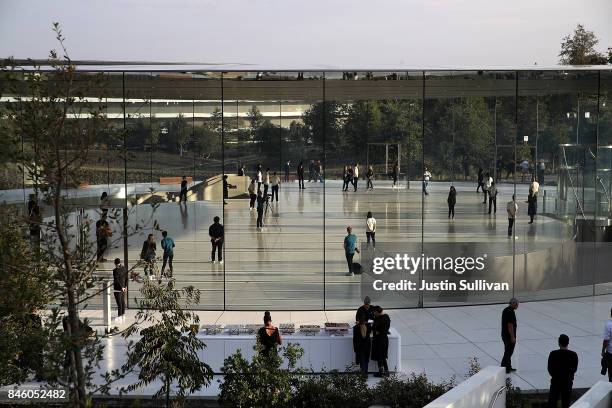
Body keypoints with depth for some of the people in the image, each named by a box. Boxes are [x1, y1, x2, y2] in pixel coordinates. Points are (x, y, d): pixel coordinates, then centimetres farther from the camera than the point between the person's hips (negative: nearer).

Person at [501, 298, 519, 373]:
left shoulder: (506, 310, 10)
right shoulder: (510, 312, -21)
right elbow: (510, 326, -23)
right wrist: (512, 337, -19)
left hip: (504, 334, 10)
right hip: (509, 336, -10)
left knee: (508, 351, 17)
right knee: (508, 352, -3)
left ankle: (508, 367, 25)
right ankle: (503, 368, 1)